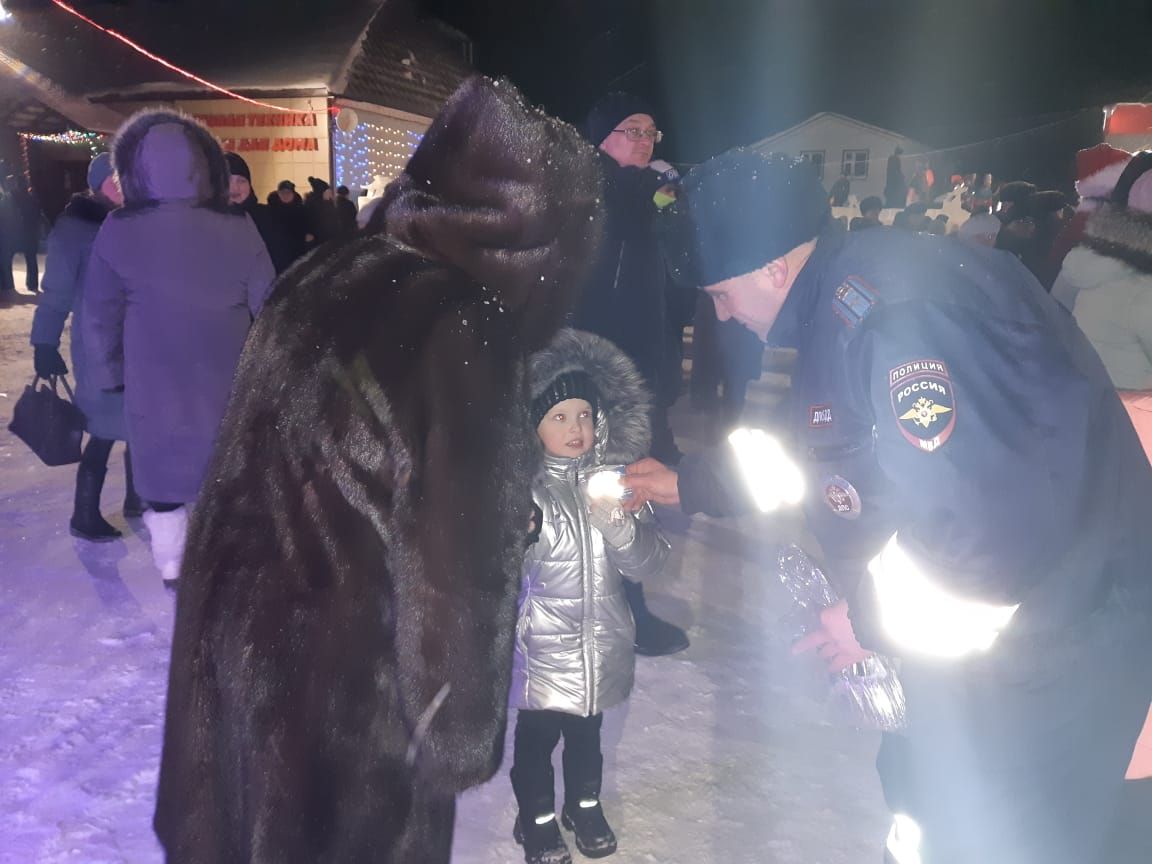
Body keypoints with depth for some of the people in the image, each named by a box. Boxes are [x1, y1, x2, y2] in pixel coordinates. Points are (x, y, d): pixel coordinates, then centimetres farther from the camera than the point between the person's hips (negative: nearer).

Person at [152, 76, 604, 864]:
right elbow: (452, 567, -20)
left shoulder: (324, 277, -3)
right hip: (346, 674, -7)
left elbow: (248, 469, 7)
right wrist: (459, 730, -7)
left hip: (238, 637, 7)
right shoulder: (465, 343, -25)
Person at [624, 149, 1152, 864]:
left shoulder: (882, 300, -28)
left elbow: (992, 503, -34)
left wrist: (872, 617, -18)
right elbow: (826, 458, 19)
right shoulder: (835, 312, 5)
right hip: (972, 621, 9)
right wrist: (685, 484, 27)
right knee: (928, 805, 25)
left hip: (1052, 632, -9)